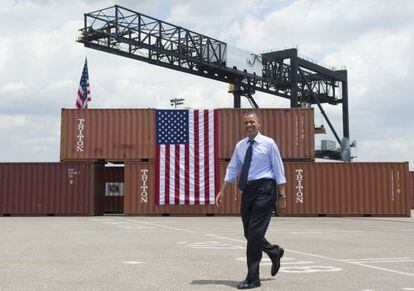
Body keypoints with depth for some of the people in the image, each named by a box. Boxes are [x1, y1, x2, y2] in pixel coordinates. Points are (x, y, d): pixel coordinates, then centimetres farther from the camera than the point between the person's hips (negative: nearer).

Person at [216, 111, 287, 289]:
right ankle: (274, 252, 39)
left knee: (255, 231, -10)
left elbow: (278, 170, -2)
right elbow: (232, 170, 14)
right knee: (249, 232, 10)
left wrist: (282, 194, -7)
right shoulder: (240, 146, 12)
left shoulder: (268, 143, -2)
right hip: (248, 190, 6)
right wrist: (222, 191, 9)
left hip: (264, 189, -6)